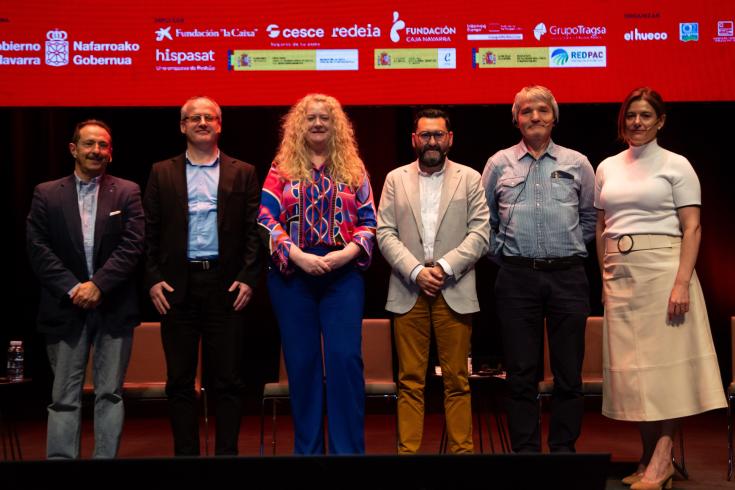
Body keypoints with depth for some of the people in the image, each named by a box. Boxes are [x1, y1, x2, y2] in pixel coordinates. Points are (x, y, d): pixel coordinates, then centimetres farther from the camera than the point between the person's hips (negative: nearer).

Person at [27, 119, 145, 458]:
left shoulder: (127, 193, 6)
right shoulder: (46, 194, 7)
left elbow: (132, 246, -4)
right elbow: (38, 249, 0)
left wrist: (98, 284, -13)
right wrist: (72, 288, -10)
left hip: (113, 307, 0)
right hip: (66, 307, 0)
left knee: (110, 393, 5)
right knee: (64, 396, 4)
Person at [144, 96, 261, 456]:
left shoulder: (243, 173, 8)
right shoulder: (162, 173, 10)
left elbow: (254, 230, 4)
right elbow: (149, 232, 7)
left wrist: (248, 278, -5)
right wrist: (153, 279, -2)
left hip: (226, 285, -1)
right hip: (177, 287, 1)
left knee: (227, 379, 3)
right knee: (179, 379, 7)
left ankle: (227, 452, 14)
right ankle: (185, 452, 17)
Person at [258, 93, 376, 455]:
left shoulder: (353, 168, 10)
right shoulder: (282, 168, 7)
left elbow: (368, 221, 5)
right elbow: (266, 219, -2)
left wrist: (346, 253, -12)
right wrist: (298, 255, -15)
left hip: (343, 274, 0)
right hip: (292, 274, 0)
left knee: (345, 358, -6)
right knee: (301, 362, 5)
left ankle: (349, 448, 4)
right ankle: (307, 447, 16)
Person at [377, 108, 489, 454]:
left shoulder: (470, 178, 9)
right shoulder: (395, 179, 12)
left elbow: (480, 234, 1)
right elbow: (385, 234, 4)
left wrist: (445, 267, -11)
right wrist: (416, 271, -10)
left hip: (455, 292, -1)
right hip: (408, 292, 1)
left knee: (457, 381, 3)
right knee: (410, 380, 4)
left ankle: (462, 448, 11)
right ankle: (407, 449, 10)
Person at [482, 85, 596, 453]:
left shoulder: (577, 164, 8)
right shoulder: (499, 164, 8)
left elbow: (591, 217, 15)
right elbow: (484, 220, 15)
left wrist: (571, 251, 9)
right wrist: (501, 253, 7)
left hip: (567, 276, 1)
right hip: (516, 278, 0)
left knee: (569, 373, 4)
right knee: (521, 373, 3)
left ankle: (564, 449, 16)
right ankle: (525, 450, 13)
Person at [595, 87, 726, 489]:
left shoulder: (676, 165, 0)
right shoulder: (607, 168, 13)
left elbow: (692, 229, -6)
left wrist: (682, 283, -16)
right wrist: (605, 277, 9)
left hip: (661, 269, -5)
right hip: (620, 275, 5)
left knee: (664, 360, -5)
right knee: (632, 364, 6)